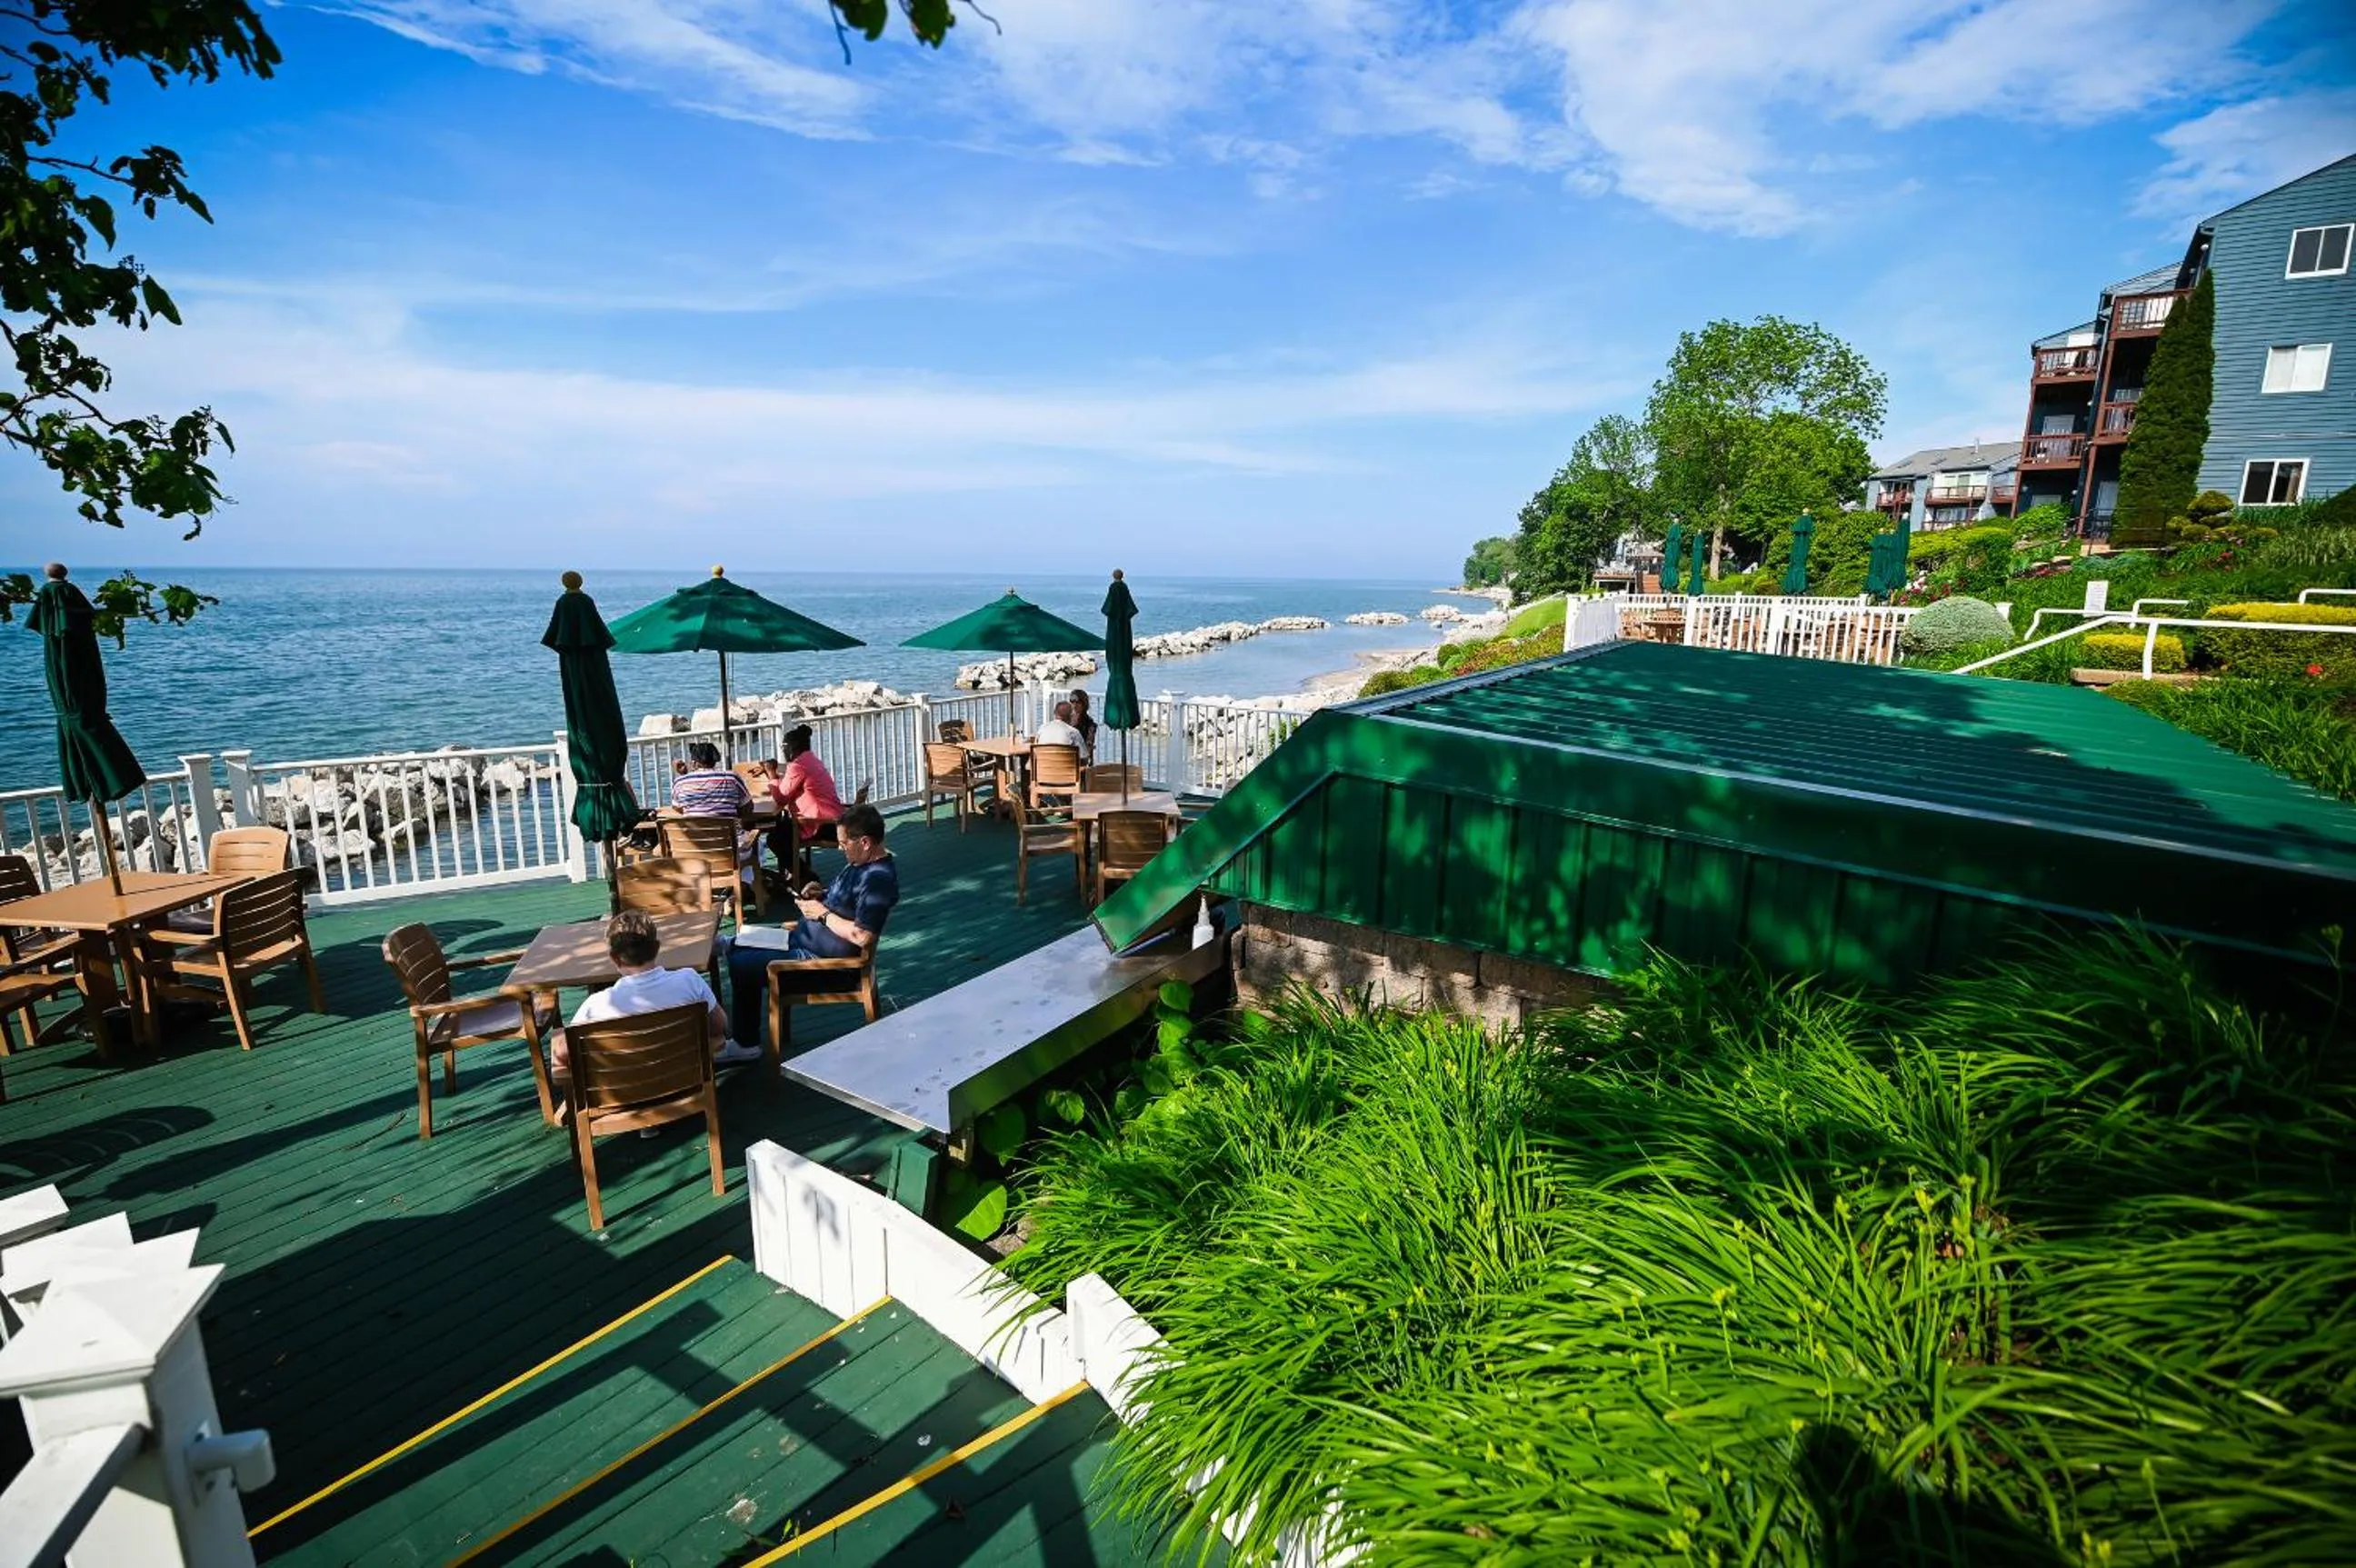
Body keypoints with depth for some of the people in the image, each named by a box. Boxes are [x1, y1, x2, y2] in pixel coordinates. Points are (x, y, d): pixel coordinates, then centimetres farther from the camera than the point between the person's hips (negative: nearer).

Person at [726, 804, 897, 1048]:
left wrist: (823, 914, -20)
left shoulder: (878, 878, -26)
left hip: (820, 957, -11)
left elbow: (863, 937, -32)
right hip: (805, 937, 11)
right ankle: (743, 1036, 22)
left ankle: (746, 1044, 10)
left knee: (741, 964, -8)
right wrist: (822, 895, 2)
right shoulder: (861, 862, 5)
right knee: (738, 946, 15)